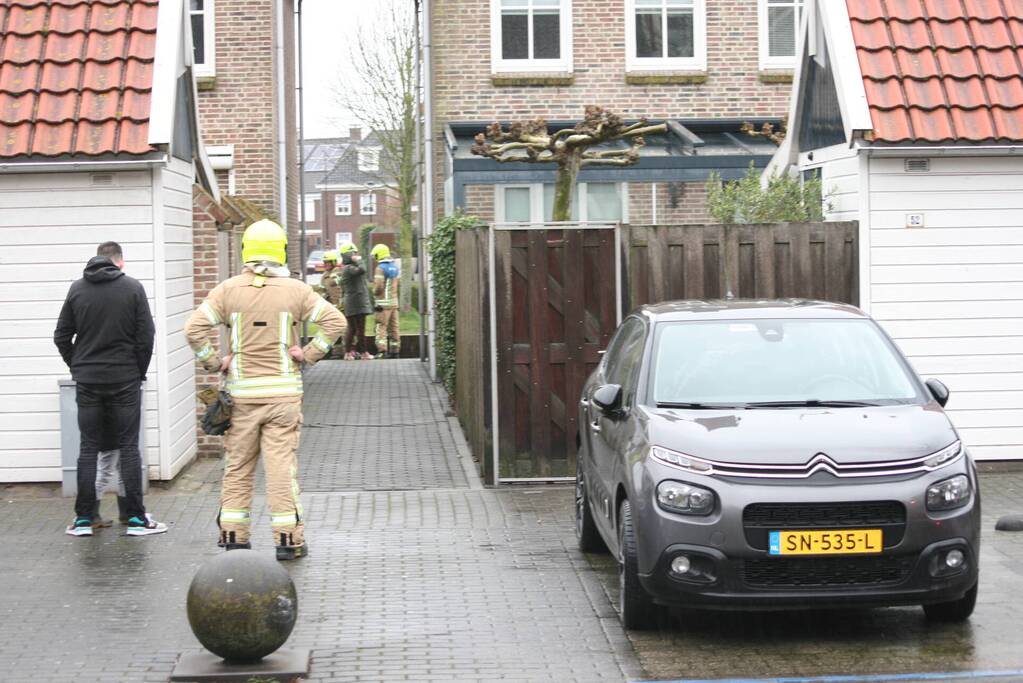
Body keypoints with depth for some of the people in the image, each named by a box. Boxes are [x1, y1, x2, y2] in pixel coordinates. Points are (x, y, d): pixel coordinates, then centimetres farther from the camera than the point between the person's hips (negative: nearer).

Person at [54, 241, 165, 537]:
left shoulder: (77, 289, 3)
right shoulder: (133, 288, -4)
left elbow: (62, 336, 5)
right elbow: (146, 335, -6)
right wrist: (139, 371, 6)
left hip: (87, 381, 2)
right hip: (124, 380, -2)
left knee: (88, 448, 8)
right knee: (128, 447, 2)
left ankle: (83, 518, 7)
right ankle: (136, 517, 1)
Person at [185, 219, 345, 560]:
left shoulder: (228, 290, 0)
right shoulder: (295, 290, -2)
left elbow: (194, 328, -6)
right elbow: (335, 321, -3)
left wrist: (213, 362, 4)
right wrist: (309, 354, 1)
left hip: (242, 392, 1)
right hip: (283, 391, -1)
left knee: (237, 466, 10)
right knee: (282, 465, 0)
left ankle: (233, 536, 14)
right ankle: (288, 538, 0)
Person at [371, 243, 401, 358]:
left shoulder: (380, 268, -13)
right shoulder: (396, 267, 12)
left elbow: (378, 286, -18)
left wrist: (374, 291, 2)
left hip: (384, 302, -7)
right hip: (394, 300, 7)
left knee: (381, 326, -7)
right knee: (394, 326, 10)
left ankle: (381, 350, -17)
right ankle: (394, 350, 12)